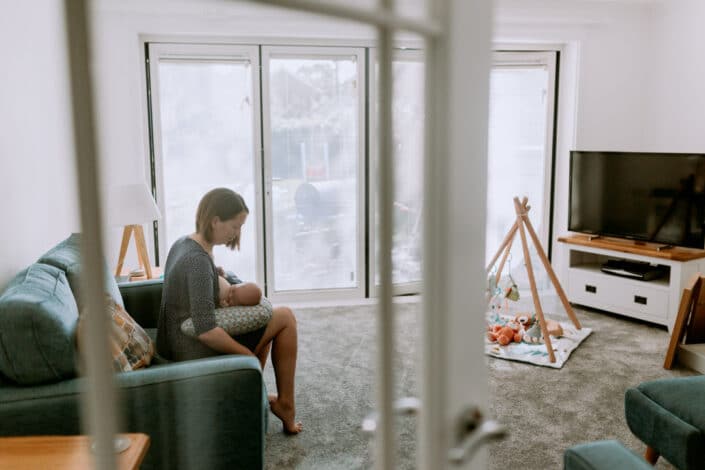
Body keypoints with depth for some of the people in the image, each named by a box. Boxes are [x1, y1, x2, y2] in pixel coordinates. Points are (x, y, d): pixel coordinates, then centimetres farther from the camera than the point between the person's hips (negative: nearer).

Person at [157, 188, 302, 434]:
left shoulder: (182, 243, 3)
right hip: (198, 352, -10)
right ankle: (285, 403, 9)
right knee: (285, 317, -1)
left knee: (266, 317, 23)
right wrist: (247, 354, -18)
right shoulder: (198, 260, -27)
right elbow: (206, 331, -30)